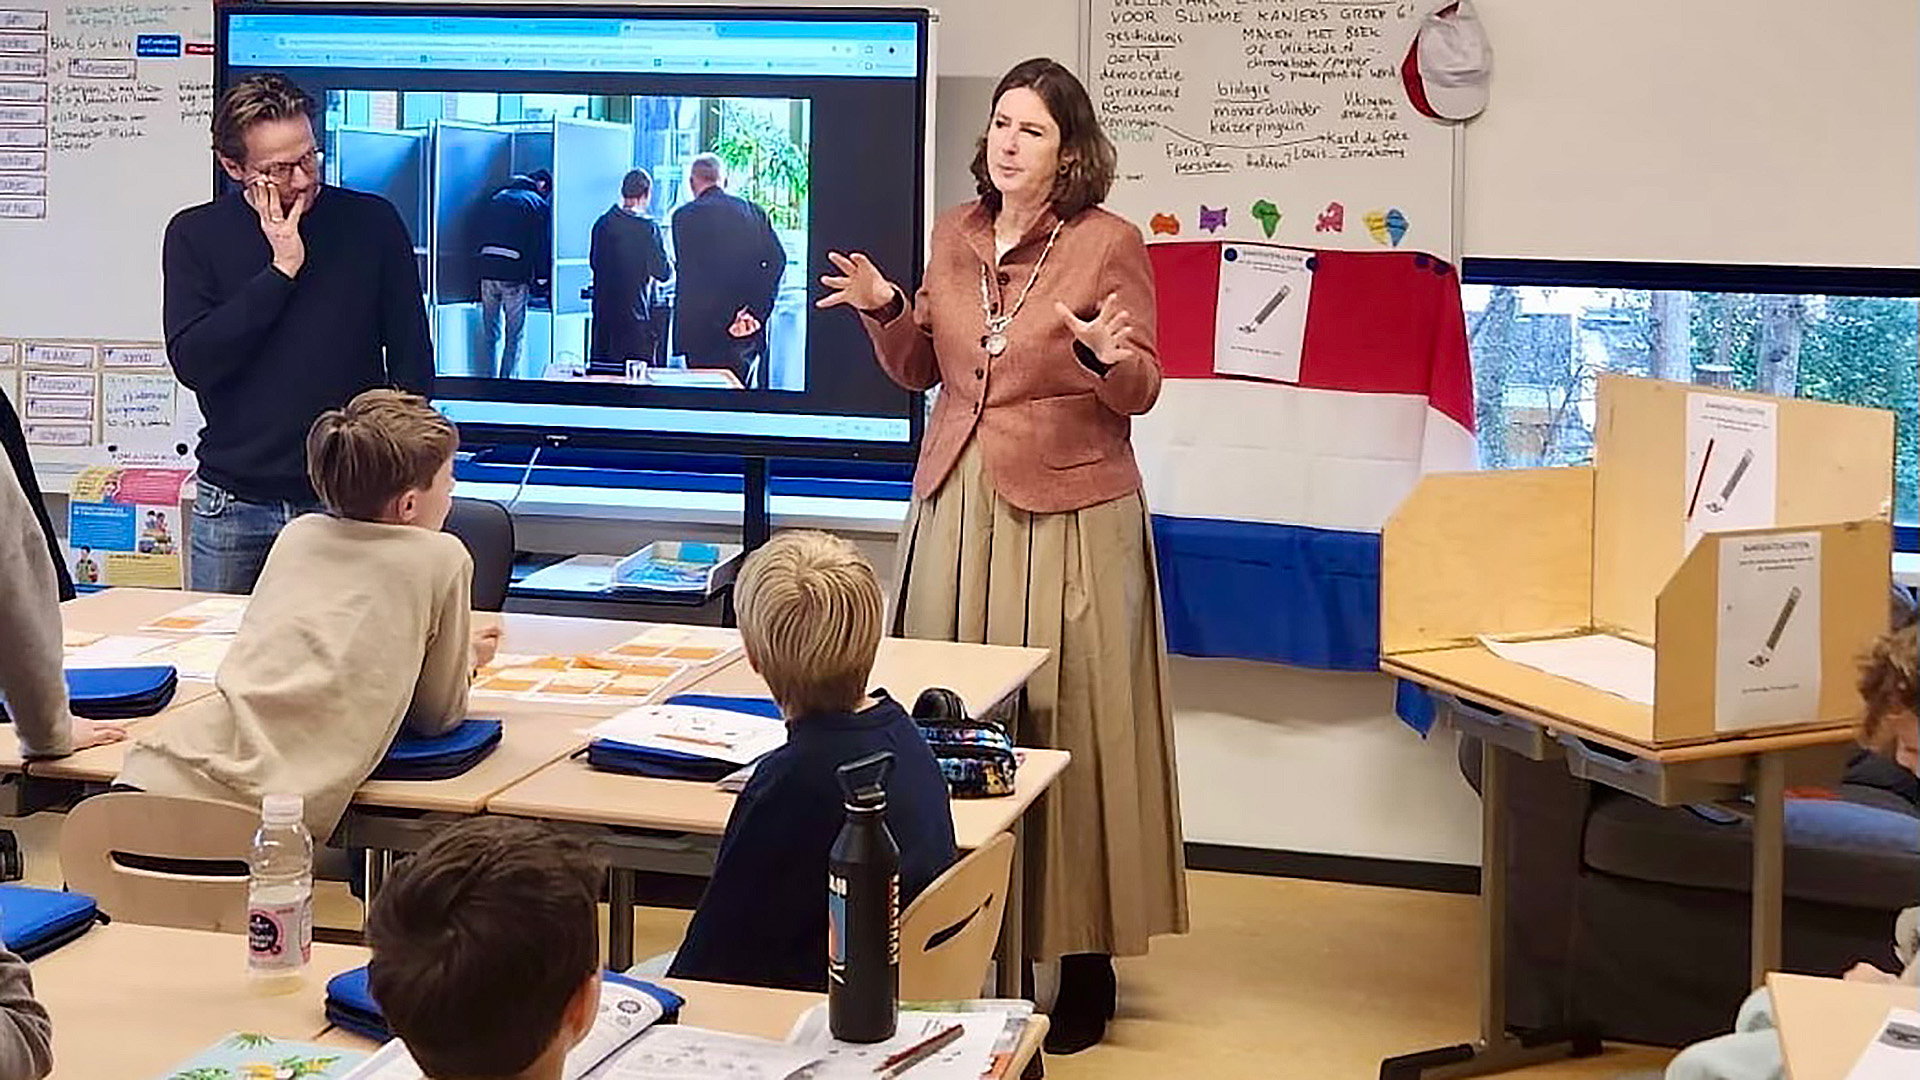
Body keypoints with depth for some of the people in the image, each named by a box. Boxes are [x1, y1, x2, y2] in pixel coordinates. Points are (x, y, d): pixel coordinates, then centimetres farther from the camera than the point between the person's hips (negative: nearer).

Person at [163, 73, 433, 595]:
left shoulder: (372, 224, -1)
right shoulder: (195, 234, 2)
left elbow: (412, 359, 2)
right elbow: (192, 362, -10)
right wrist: (280, 270, -14)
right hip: (232, 506, 1)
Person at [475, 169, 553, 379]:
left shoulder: (497, 198, 18)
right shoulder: (539, 205, 0)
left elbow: (478, 233, 18)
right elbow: (542, 245, -5)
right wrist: (541, 275, 1)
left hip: (487, 270, 5)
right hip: (515, 274, -5)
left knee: (489, 332, 12)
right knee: (515, 334, 1)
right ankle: (507, 380, -2)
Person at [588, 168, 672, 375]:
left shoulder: (602, 223, 3)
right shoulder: (648, 227, -13)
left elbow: (594, 262, 13)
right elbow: (662, 272, -10)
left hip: (603, 311, 6)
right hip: (635, 312, -5)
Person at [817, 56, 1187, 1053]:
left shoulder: (1109, 243, -6)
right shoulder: (955, 233, 9)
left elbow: (1141, 392, -5)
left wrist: (1109, 355, -25)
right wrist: (886, 310, -2)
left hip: (1068, 513, -5)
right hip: (957, 502, 5)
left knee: (1065, 725, -3)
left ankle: (1083, 961, 7)